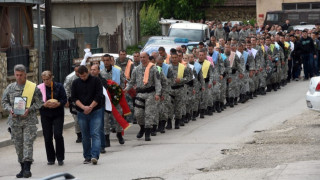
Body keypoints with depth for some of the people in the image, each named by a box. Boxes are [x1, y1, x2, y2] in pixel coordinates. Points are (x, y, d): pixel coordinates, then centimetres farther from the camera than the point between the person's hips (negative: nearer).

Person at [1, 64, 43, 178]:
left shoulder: (33, 88, 0)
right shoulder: (10, 88, 9)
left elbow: (39, 102, 1)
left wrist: (29, 110, -13)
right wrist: (10, 110, -7)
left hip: (29, 120, -3)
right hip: (15, 120, 3)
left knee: (28, 143, -11)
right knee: (18, 144, 6)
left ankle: (27, 168, -13)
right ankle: (23, 168, 15)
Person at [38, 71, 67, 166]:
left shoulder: (59, 86, 1)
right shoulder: (40, 88, 1)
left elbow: (64, 99, -1)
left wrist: (57, 104, -20)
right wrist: (44, 104, -19)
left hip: (58, 114, -1)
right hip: (45, 115, 1)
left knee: (58, 135, -11)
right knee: (47, 137, 1)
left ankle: (60, 158, 0)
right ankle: (51, 159, 13)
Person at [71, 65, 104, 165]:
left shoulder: (96, 81, -1)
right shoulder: (76, 83, 6)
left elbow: (99, 96, -5)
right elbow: (74, 97, 2)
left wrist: (90, 107, -12)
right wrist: (83, 107, -12)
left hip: (95, 111, -3)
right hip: (82, 113, 3)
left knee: (95, 134, -12)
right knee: (85, 136, 7)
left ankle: (94, 156, -21)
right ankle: (87, 157, 13)